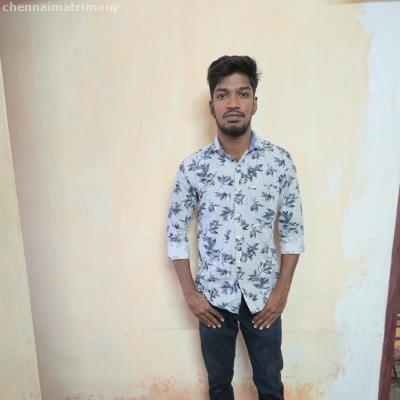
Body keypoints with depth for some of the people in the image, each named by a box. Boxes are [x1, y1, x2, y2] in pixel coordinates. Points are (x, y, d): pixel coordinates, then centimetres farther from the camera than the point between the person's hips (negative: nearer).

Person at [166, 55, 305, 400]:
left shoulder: (280, 161, -9)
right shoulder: (192, 166, -10)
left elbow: (293, 230, -3)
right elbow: (176, 232, -3)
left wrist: (282, 290, -6)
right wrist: (190, 293, -5)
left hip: (264, 295, 0)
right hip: (214, 296, 0)